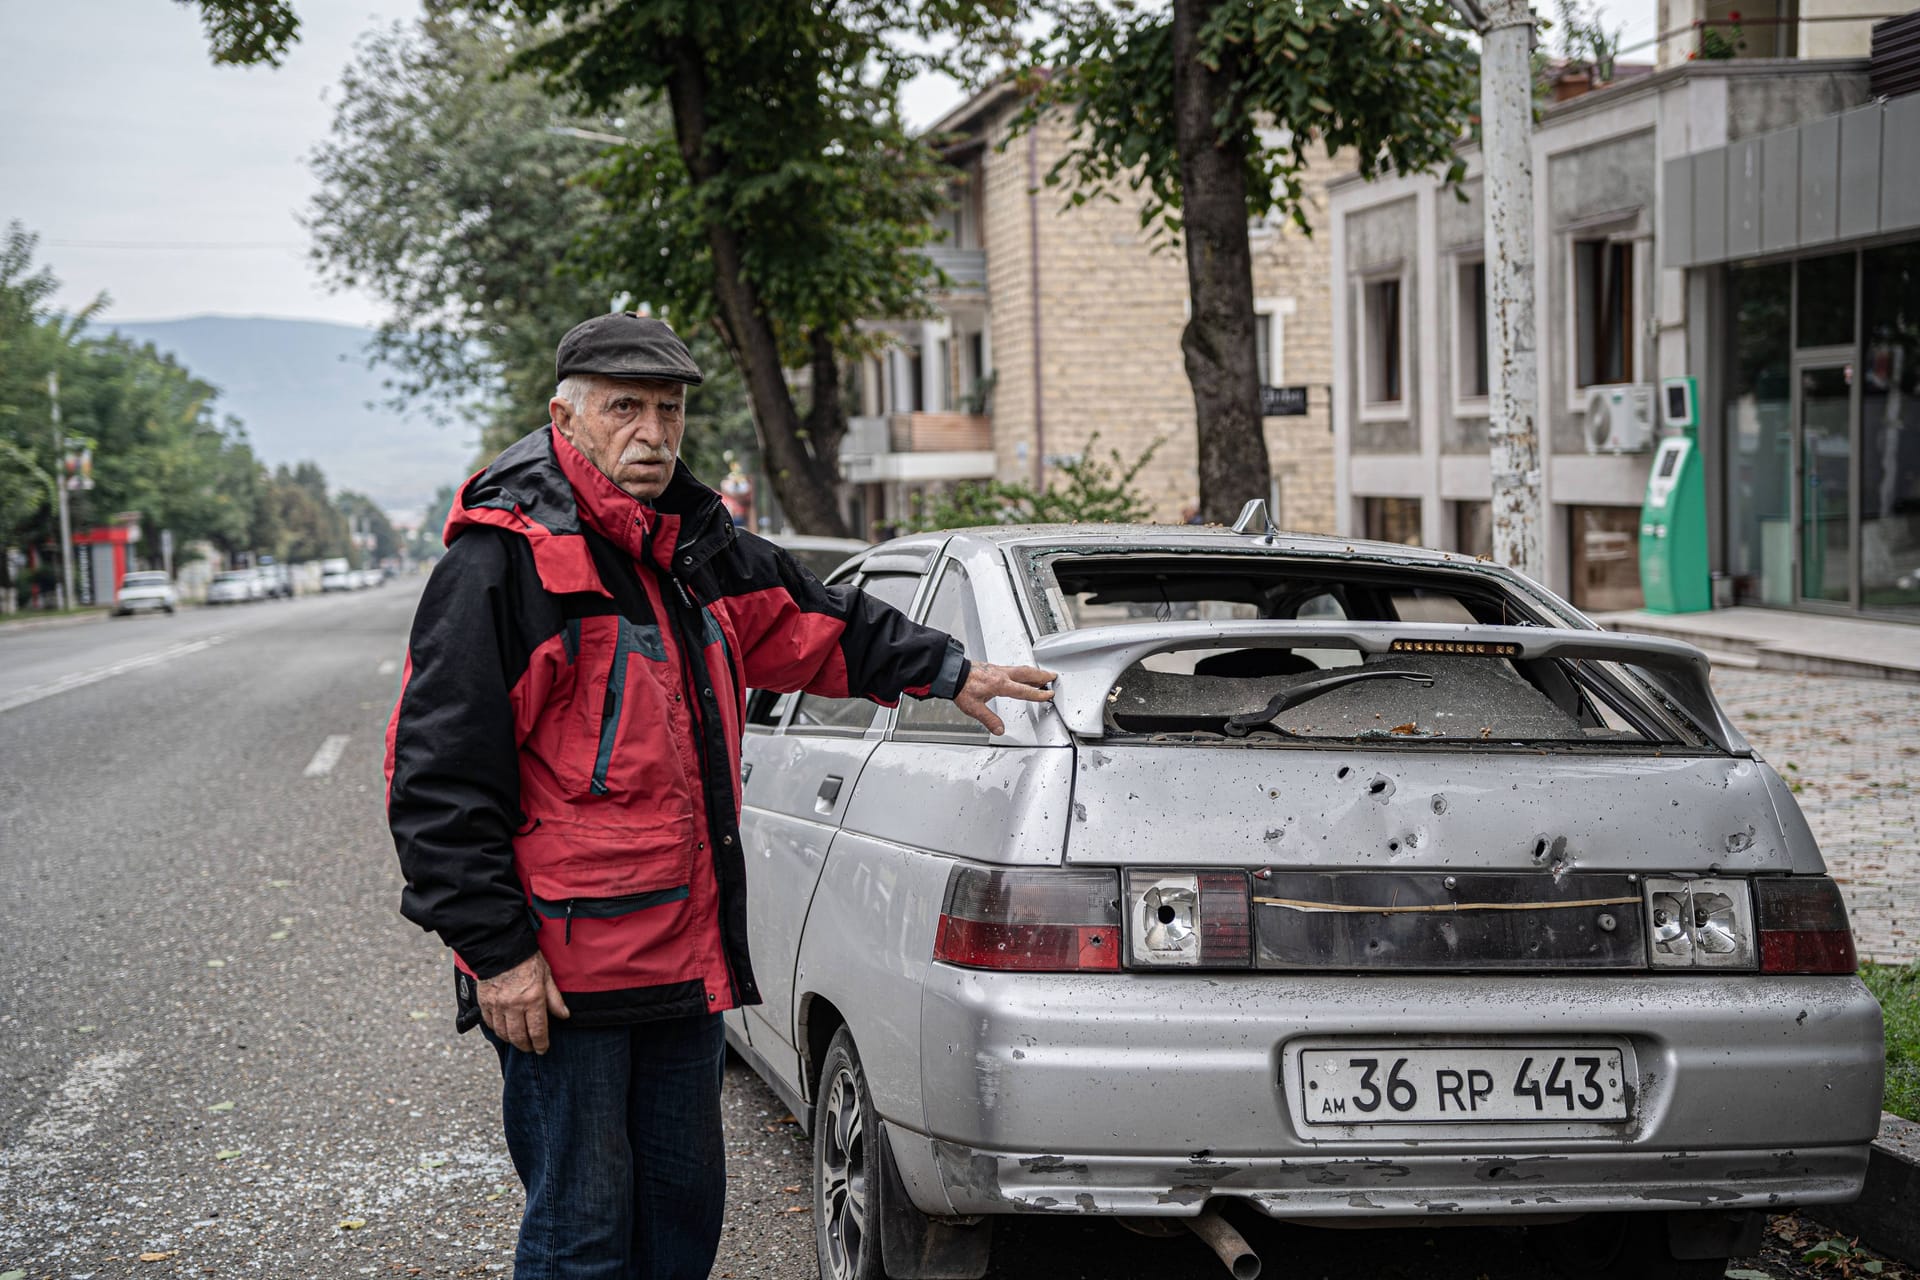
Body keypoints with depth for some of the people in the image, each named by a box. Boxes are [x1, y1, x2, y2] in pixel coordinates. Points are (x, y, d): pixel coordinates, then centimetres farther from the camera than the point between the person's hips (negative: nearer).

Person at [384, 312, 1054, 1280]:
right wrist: (496, 949, -18)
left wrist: (946, 671, 31)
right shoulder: (500, 564, -14)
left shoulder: (696, 549, 11)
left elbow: (812, 621, 29)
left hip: (685, 957, 8)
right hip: (559, 971, -8)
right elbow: (439, 783, -16)